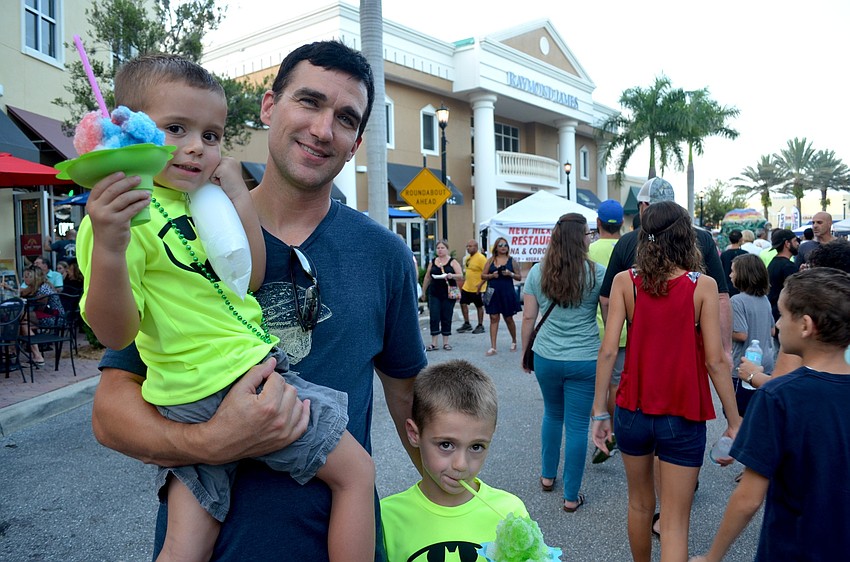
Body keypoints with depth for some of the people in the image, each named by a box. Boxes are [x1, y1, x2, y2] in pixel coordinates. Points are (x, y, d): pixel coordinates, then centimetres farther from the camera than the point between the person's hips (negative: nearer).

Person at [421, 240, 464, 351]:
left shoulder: (452, 262, 2)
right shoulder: (432, 262, 10)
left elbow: (461, 276, -5)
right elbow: (427, 277, 16)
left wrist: (452, 276, -24)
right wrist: (423, 292, 15)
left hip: (449, 294, -2)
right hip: (434, 294, 2)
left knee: (446, 318, 4)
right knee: (434, 317, -4)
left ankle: (446, 342, 14)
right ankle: (433, 343, 0)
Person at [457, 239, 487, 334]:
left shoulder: (481, 258, -16)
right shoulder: (467, 258, 11)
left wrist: (480, 284, -27)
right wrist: (463, 282, 20)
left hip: (477, 289, -8)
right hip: (467, 287, 8)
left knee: (479, 306, 4)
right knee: (463, 303, 7)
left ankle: (480, 326, 15)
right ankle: (467, 324, 20)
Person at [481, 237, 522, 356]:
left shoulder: (511, 260, 2)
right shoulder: (491, 260, 4)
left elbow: (519, 277, 3)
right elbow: (483, 276, 6)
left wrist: (510, 274, -15)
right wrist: (492, 275, -13)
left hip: (507, 293, -1)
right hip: (493, 293, 1)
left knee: (508, 318, 10)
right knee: (494, 318, 0)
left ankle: (514, 341, 34)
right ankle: (493, 347, 1)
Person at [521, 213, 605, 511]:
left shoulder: (537, 272, -1)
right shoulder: (597, 272, -8)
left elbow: (528, 317, 1)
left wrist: (525, 353, 13)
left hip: (546, 357, 3)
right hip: (584, 360, -3)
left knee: (552, 414, 24)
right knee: (577, 426, 6)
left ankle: (547, 476, 38)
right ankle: (571, 496, 17)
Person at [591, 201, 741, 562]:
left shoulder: (625, 281, -5)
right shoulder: (703, 285, -9)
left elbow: (607, 351, -9)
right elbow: (715, 361, -11)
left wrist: (599, 411, -2)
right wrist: (734, 421, -1)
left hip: (633, 410, 2)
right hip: (684, 417, -2)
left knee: (640, 503, 23)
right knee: (675, 523, 7)